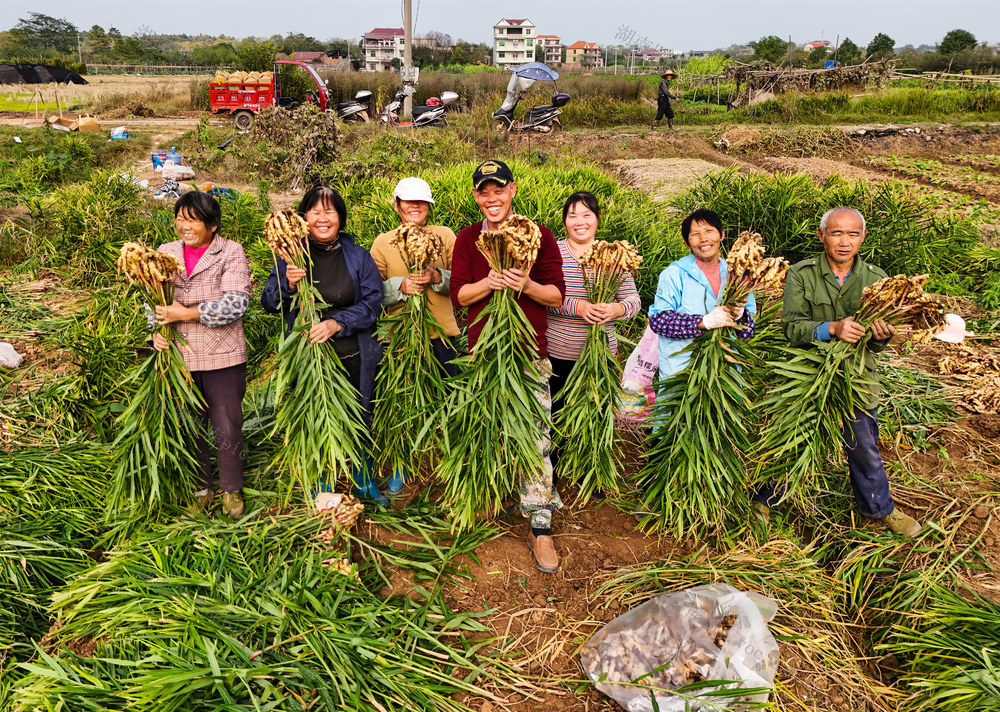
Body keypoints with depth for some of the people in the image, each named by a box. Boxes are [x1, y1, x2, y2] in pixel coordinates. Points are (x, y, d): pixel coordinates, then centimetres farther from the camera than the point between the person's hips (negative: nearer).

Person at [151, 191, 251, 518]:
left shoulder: (231, 252, -7)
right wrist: (157, 329, -6)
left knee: (227, 427, 5)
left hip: (222, 356, -4)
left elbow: (236, 304, -18)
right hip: (180, 356, 4)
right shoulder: (166, 252, 7)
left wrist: (184, 313, -20)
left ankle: (231, 490, 27)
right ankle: (200, 488, 35)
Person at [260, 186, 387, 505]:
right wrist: (287, 284, -17)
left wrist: (337, 322, -20)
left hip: (352, 357, 0)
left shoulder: (358, 256, 0)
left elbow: (373, 302, -6)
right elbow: (269, 304, 3)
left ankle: (364, 481, 34)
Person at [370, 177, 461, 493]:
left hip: (442, 331, 0)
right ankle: (401, 466, 29)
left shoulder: (445, 236, 5)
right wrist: (401, 286, -19)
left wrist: (438, 277, -19)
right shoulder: (383, 242, 4)